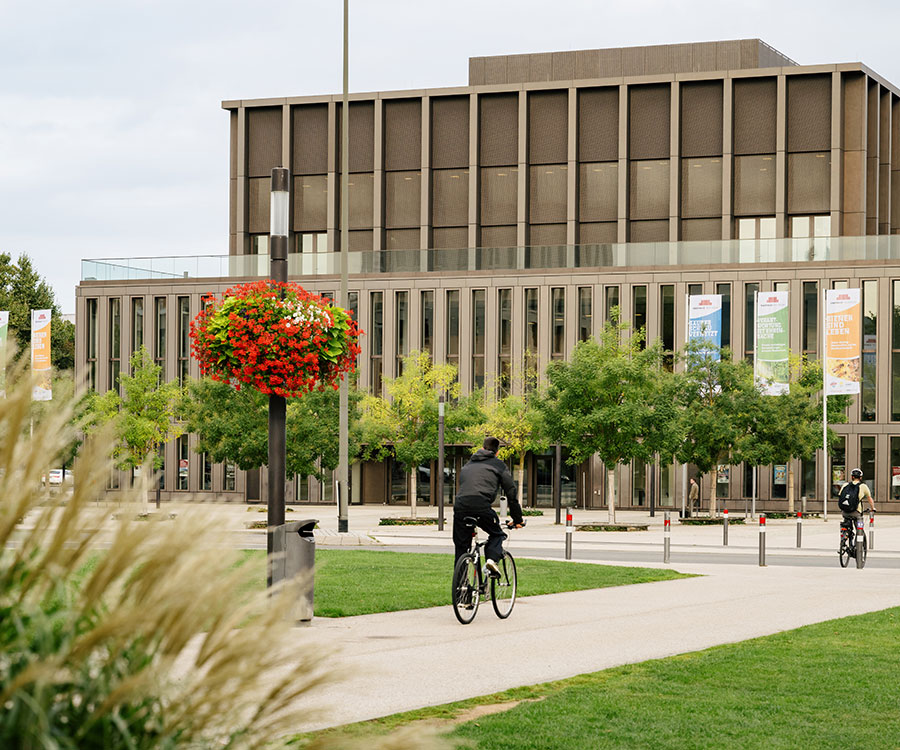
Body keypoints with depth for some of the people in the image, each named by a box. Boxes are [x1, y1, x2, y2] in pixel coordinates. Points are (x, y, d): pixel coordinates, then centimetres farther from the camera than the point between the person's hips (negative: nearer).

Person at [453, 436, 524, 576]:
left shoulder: (468, 465, 32)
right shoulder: (498, 465, 17)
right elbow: (511, 492, 17)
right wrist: (517, 519, 24)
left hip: (460, 506, 4)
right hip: (481, 506, -3)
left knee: (461, 547, 13)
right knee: (496, 534, 21)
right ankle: (492, 558, -5)